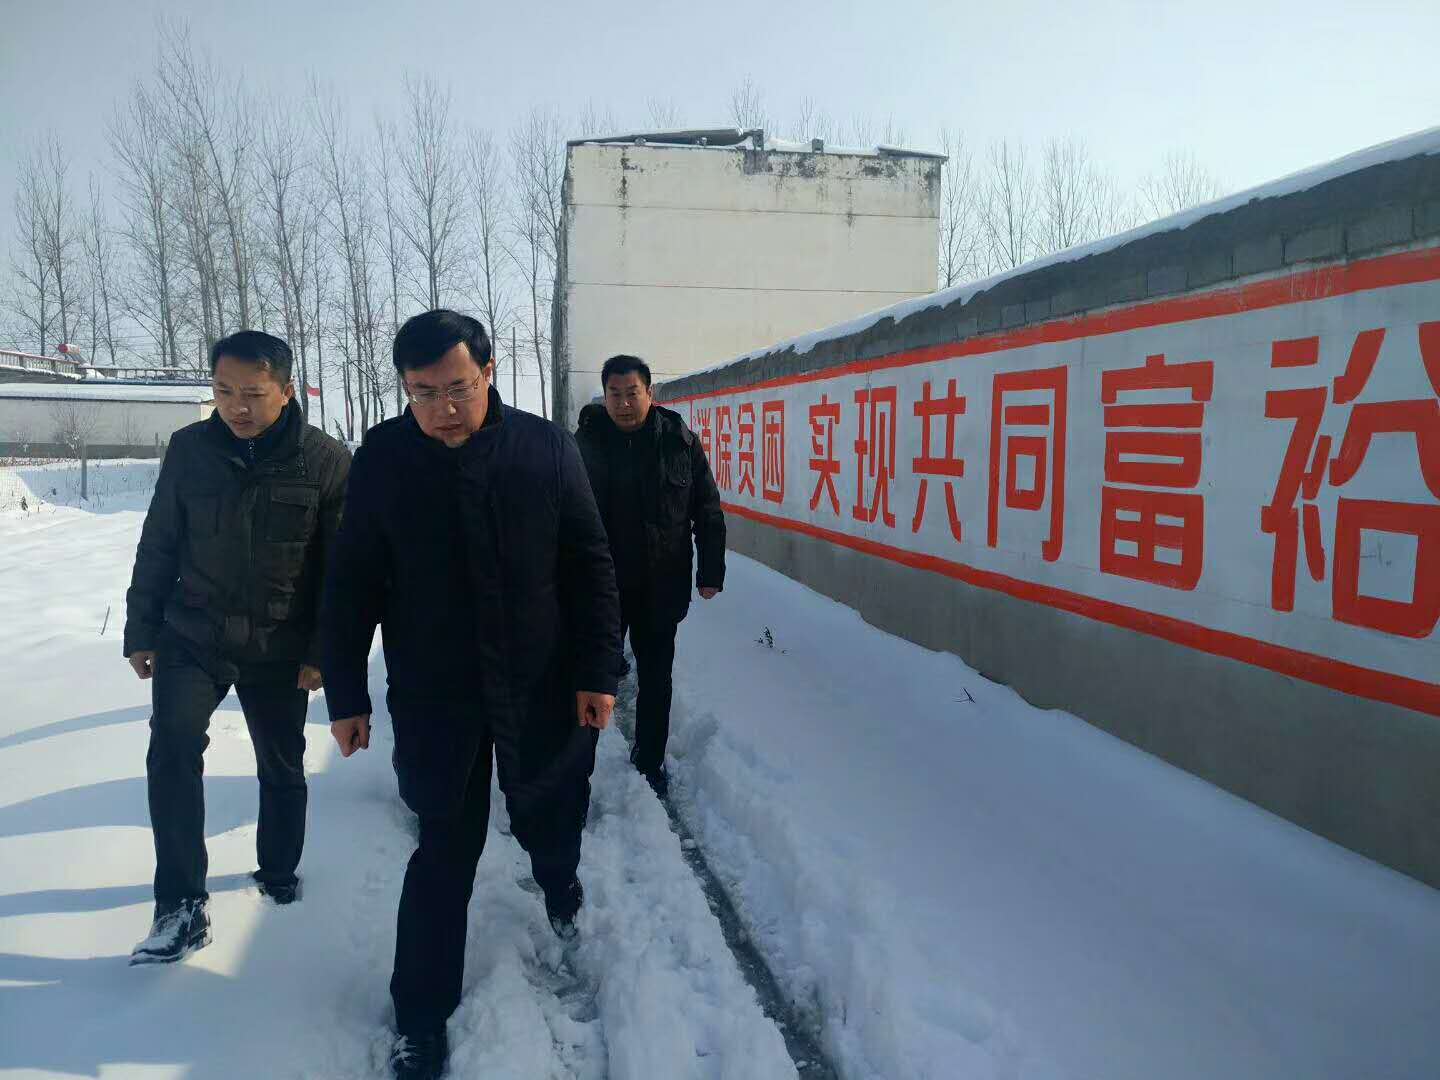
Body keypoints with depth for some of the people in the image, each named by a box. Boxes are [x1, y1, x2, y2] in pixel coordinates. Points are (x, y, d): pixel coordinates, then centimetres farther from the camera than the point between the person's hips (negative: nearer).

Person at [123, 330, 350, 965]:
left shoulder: (327, 461, -11)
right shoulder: (190, 449, -5)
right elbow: (157, 547, 5)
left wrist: (322, 651, -8)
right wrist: (141, 631, 7)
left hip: (279, 650, -1)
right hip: (192, 636, 1)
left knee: (282, 770, 13)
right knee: (172, 751, -16)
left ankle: (278, 876, 38)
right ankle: (182, 906, -5)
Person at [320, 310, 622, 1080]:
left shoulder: (547, 447, -7)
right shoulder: (381, 457, -7)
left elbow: (590, 568, -2)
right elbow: (351, 586, -1)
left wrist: (598, 671, -5)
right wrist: (346, 694, 0)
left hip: (544, 687, 1)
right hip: (432, 696, -1)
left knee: (551, 822, 17)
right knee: (446, 852, 6)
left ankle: (559, 885, 53)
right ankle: (421, 1017, 24)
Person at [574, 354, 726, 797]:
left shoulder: (680, 442, -2)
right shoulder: (585, 443, -4)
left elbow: (708, 514, 2)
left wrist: (710, 573, 0)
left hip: (661, 589, 2)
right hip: (601, 587, -1)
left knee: (655, 679, 14)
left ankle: (650, 763, 30)